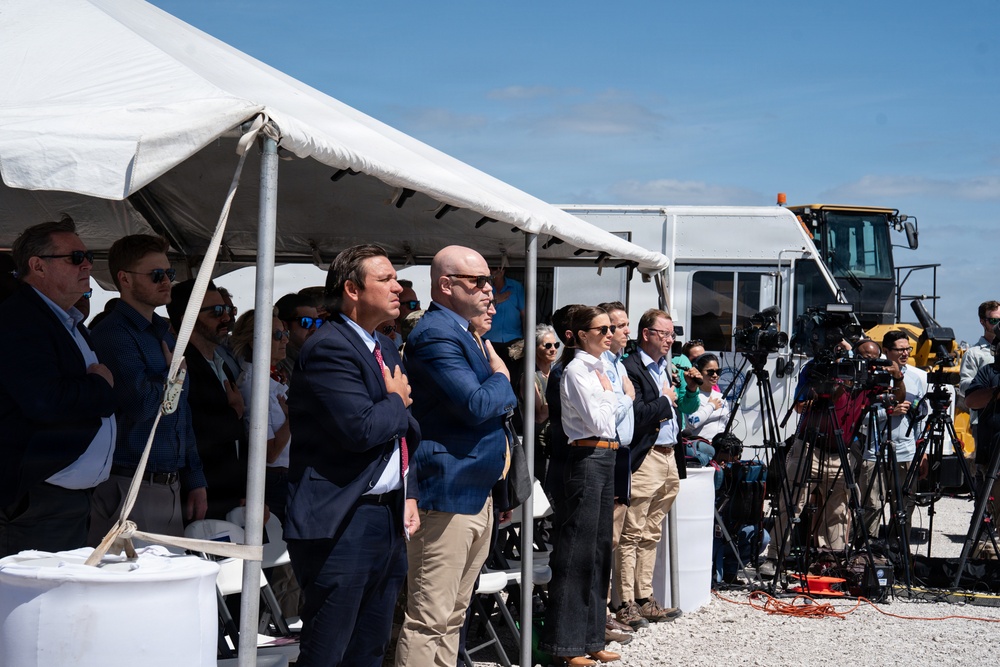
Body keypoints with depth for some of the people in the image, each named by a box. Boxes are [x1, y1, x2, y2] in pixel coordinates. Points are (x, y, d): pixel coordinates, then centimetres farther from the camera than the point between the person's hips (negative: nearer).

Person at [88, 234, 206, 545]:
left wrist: (195, 482, 17)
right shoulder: (113, 334, -12)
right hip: (130, 489, -8)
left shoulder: (165, 333, 17)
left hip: (172, 488, 8)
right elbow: (141, 405, -25)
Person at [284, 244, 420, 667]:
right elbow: (360, 429, -25)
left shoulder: (386, 350, 16)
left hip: (388, 517, 9)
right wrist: (397, 402, -6)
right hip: (343, 521, -9)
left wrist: (409, 497, 9)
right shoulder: (328, 348, -14)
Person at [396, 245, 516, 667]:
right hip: (448, 494, -10)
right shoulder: (436, 333, -14)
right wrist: (502, 379, -2)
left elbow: (497, 405, 26)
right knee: (429, 619, -7)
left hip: (477, 495, 10)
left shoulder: (464, 333, 18)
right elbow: (476, 405, -21)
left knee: (453, 615, 14)